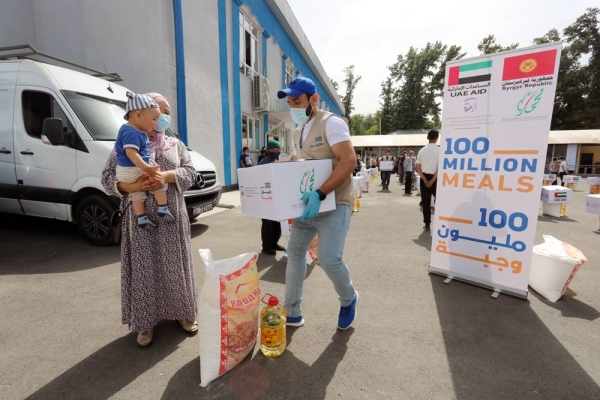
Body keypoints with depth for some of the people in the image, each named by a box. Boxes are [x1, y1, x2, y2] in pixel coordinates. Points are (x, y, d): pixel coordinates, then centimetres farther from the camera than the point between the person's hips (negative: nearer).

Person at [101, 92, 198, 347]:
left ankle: (184, 312, 24)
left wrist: (167, 176, -17)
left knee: (175, 265, 8)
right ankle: (146, 321, 20)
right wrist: (132, 186, -20)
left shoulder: (175, 145, 12)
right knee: (143, 268, 3)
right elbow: (107, 177, 0)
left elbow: (190, 172, 2)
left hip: (172, 217, 2)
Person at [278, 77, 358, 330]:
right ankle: (292, 313, 22)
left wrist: (320, 194, -32)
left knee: (329, 258, -15)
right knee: (294, 252, 7)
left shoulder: (331, 123, -12)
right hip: (308, 202, 8)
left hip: (334, 203, -8)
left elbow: (349, 161, -24)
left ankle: (349, 300, 20)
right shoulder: (298, 132, 14)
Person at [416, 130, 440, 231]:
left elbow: (418, 168, -1)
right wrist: (432, 181, -12)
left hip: (424, 178, 3)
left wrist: (425, 180, -4)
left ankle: (427, 224, 10)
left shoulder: (422, 151, 3)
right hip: (435, 179, -3)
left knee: (425, 202, 7)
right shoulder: (439, 151, -8)